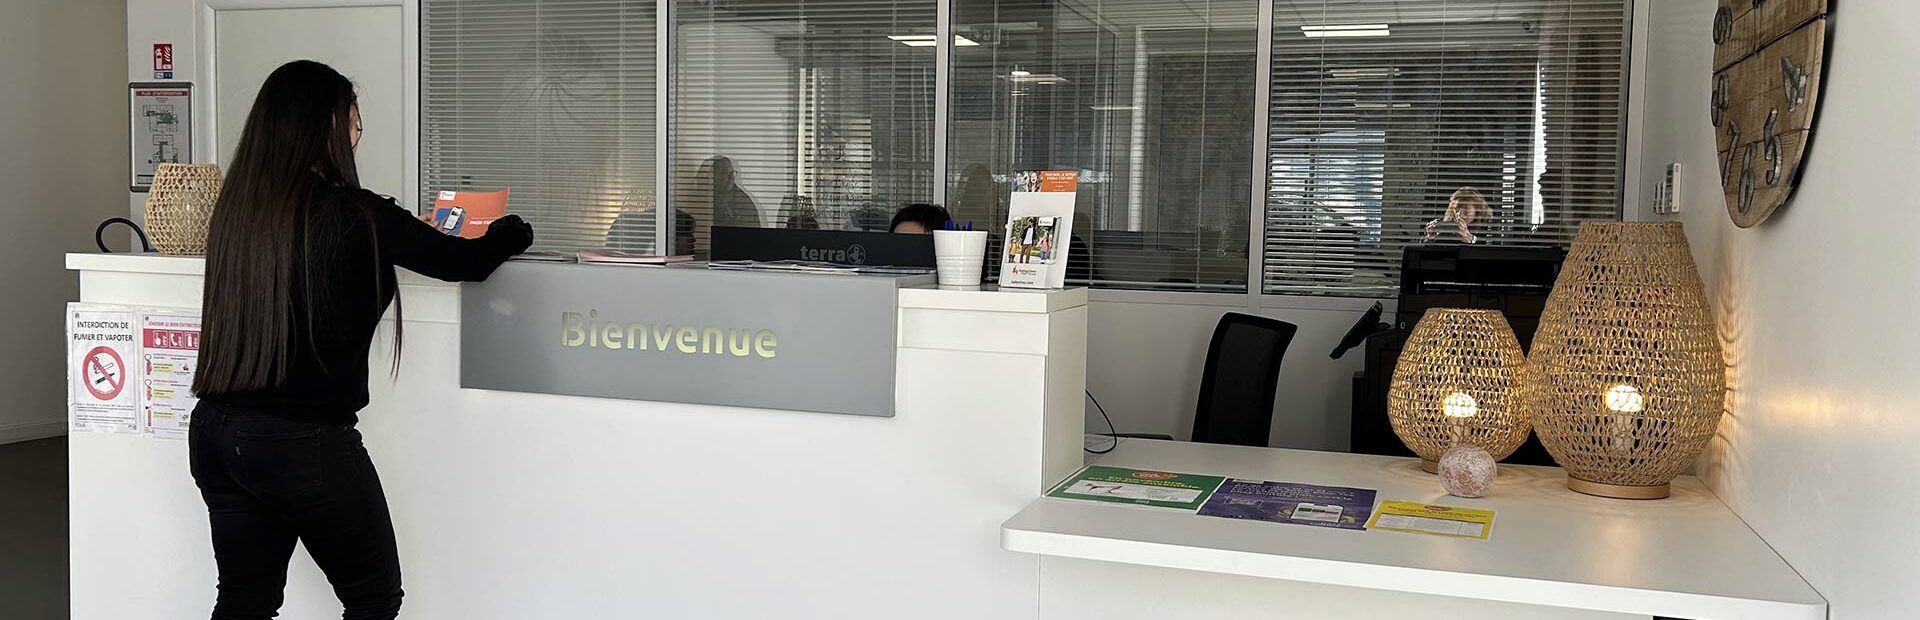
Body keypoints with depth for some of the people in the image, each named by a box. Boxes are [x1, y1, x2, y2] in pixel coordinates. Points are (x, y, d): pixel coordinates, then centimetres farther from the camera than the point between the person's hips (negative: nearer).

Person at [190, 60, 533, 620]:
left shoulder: (235, 206, 5)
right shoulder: (353, 215, -14)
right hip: (306, 442, -7)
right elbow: (466, 262, -6)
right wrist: (510, 231, 15)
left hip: (216, 429, 7)